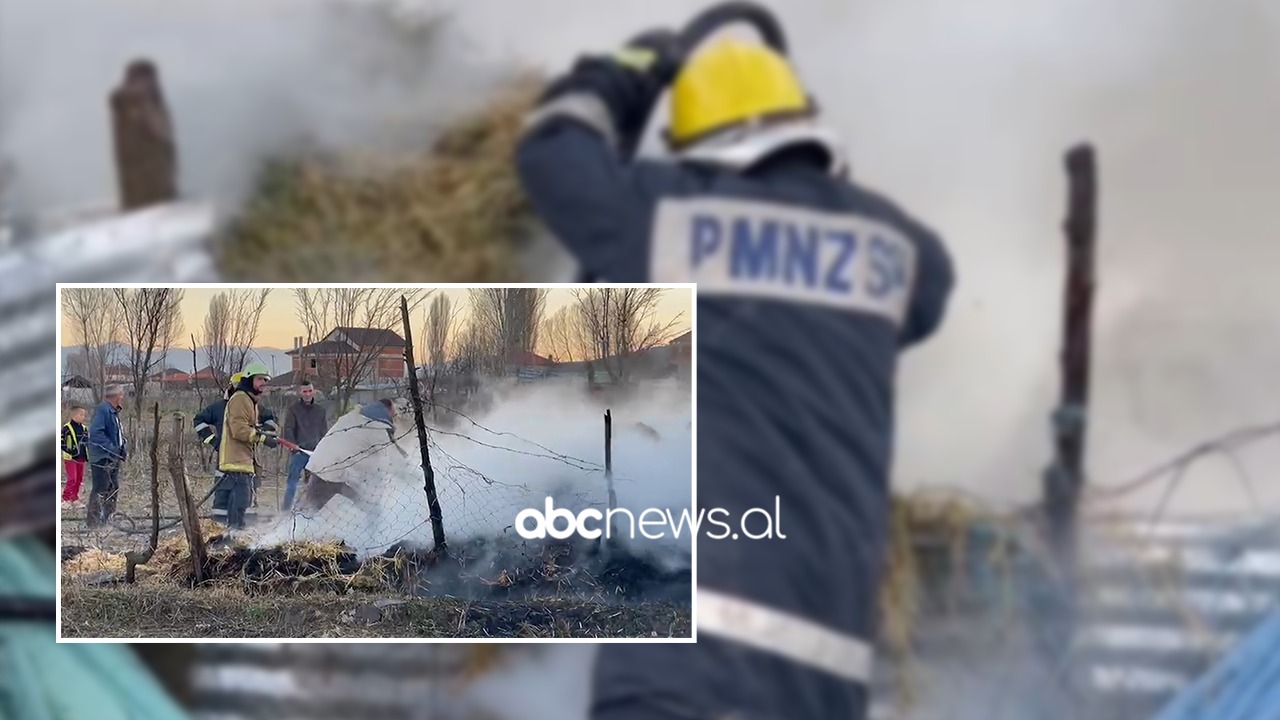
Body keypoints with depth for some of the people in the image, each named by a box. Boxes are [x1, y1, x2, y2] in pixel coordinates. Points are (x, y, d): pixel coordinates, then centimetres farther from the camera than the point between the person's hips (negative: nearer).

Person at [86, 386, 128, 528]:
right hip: (102, 458, -10)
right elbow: (96, 433, -26)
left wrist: (123, 448, 6)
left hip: (113, 459, 10)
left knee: (113, 489, 16)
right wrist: (113, 449, -26)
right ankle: (93, 521, -2)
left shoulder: (114, 413, 14)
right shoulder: (102, 410, -17)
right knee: (100, 490, -7)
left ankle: (108, 518, 27)